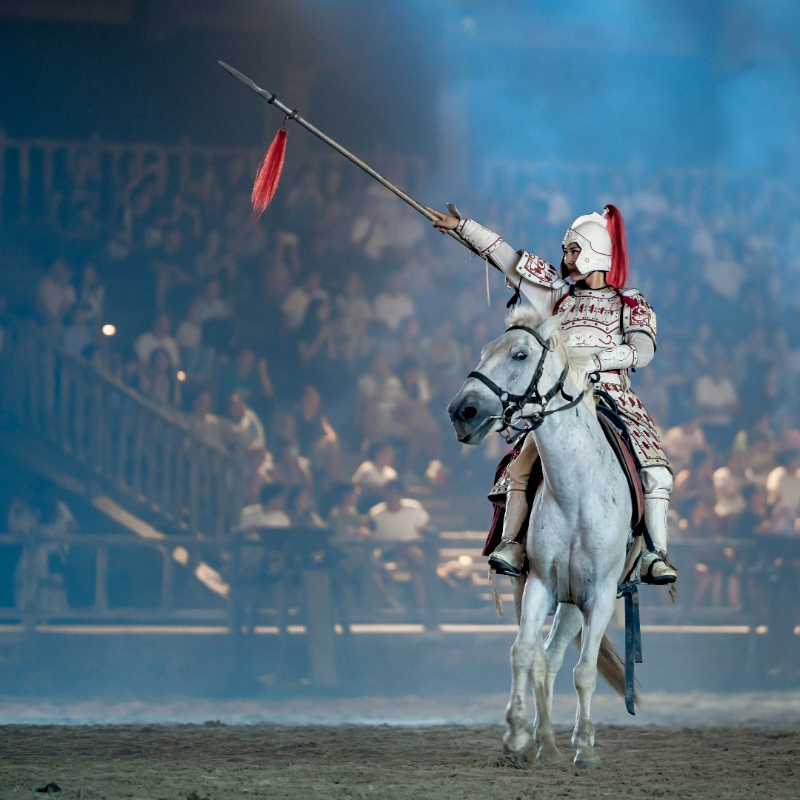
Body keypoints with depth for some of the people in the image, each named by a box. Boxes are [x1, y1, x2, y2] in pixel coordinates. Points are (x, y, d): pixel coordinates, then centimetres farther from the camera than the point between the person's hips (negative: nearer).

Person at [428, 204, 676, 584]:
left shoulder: (631, 304, 12)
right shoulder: (559, 295, 22)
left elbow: (643, 350, -5)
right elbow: (508, 259, 24)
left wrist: (593, 359, -16)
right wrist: (462, 227, 25)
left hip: (614, 399, -2)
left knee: (654, 470, -22)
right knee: (524, 461, -24)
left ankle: (656, 554, -18)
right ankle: (510, 543, -29)